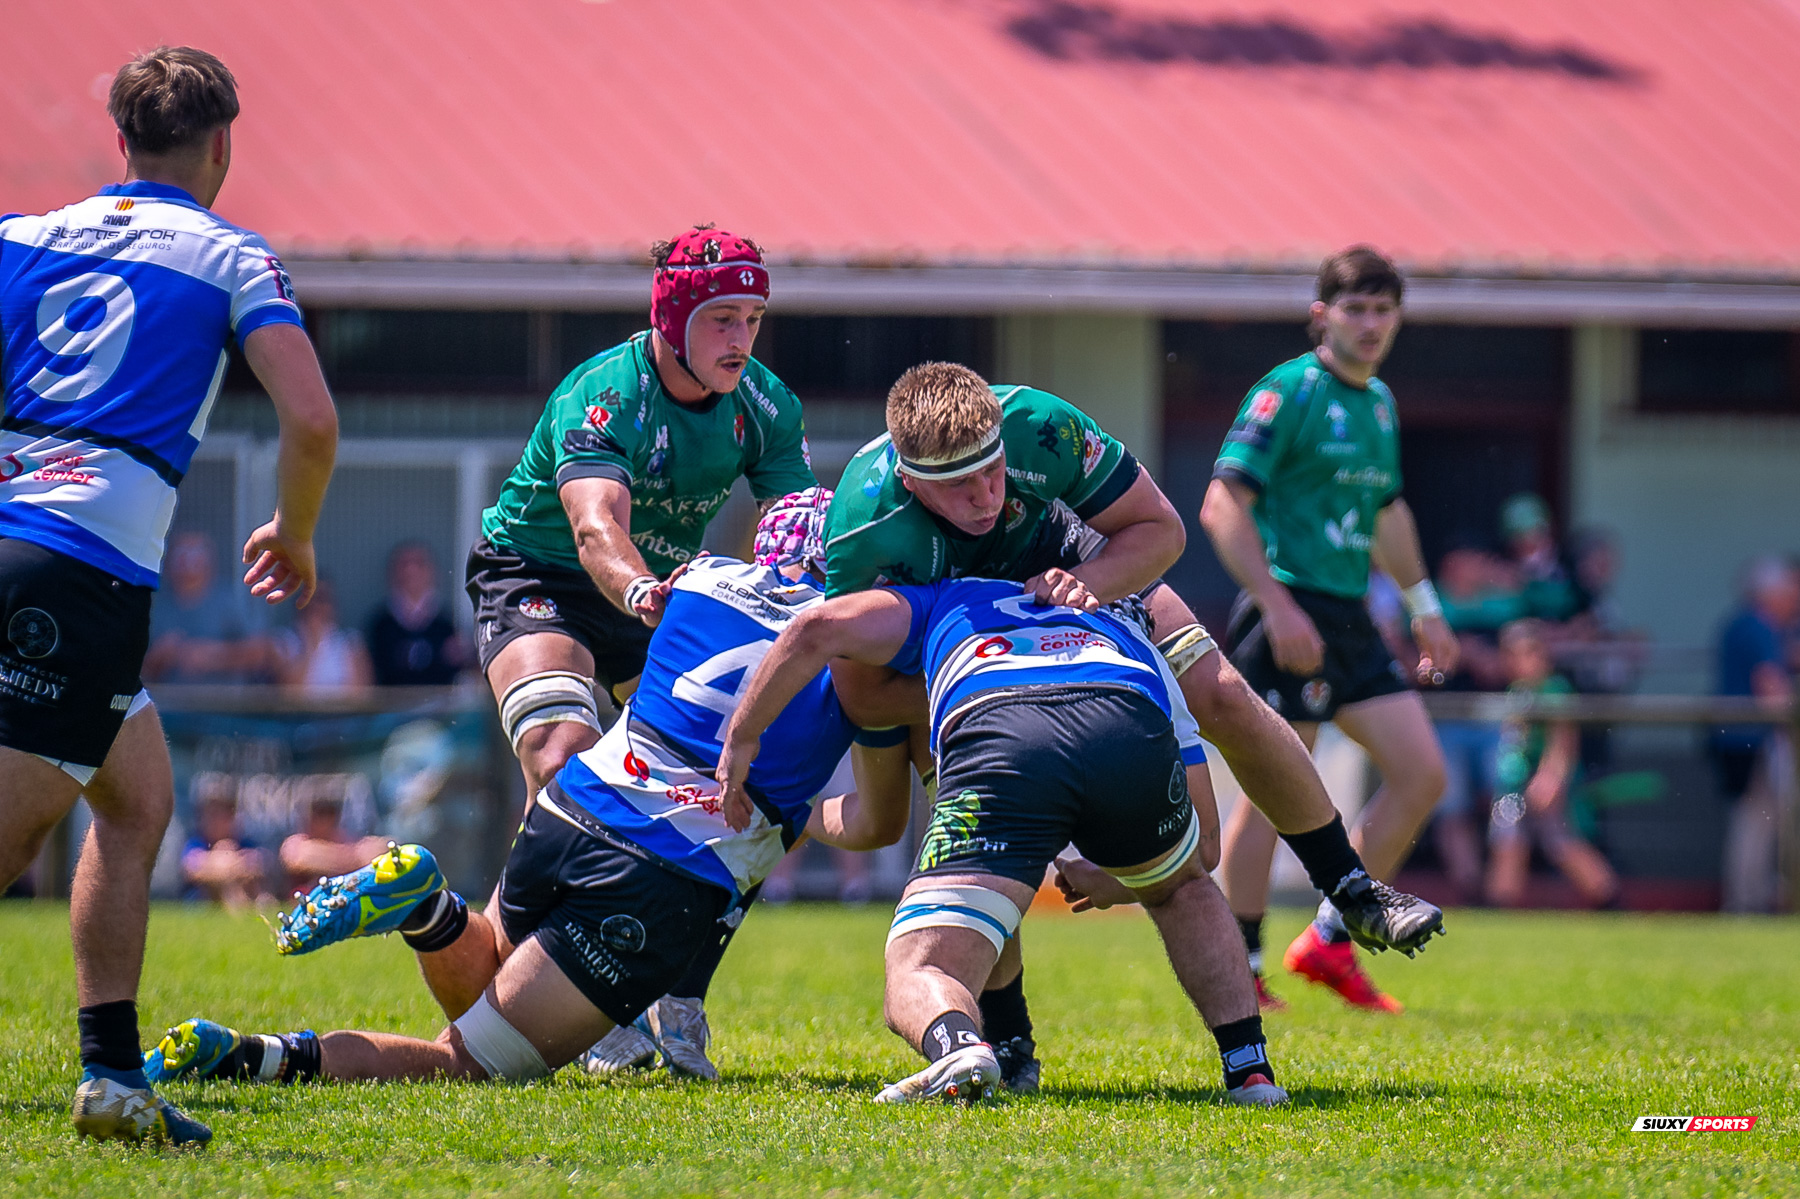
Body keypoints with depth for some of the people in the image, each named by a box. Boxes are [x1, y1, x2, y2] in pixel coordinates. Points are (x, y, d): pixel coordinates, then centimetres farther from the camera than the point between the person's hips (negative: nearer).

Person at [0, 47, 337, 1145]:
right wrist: (293, 538, 13)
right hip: (88, 571, -6)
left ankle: (114, 1074, 11)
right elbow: (311, 422, -4)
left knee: (138, 799, 20)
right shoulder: (232, 258, 6)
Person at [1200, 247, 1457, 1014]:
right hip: (1289, 617, -8)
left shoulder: (1381, 403, 15)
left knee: (1421, 775, 2)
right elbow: (1223, 506, -16)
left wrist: (1423, 607, 29)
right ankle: (1236, 971, 2)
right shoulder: (1288, 392, -10)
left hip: (1351, 620, 8)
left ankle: (1330, 942, 10)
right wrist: (1277, 606, -22)